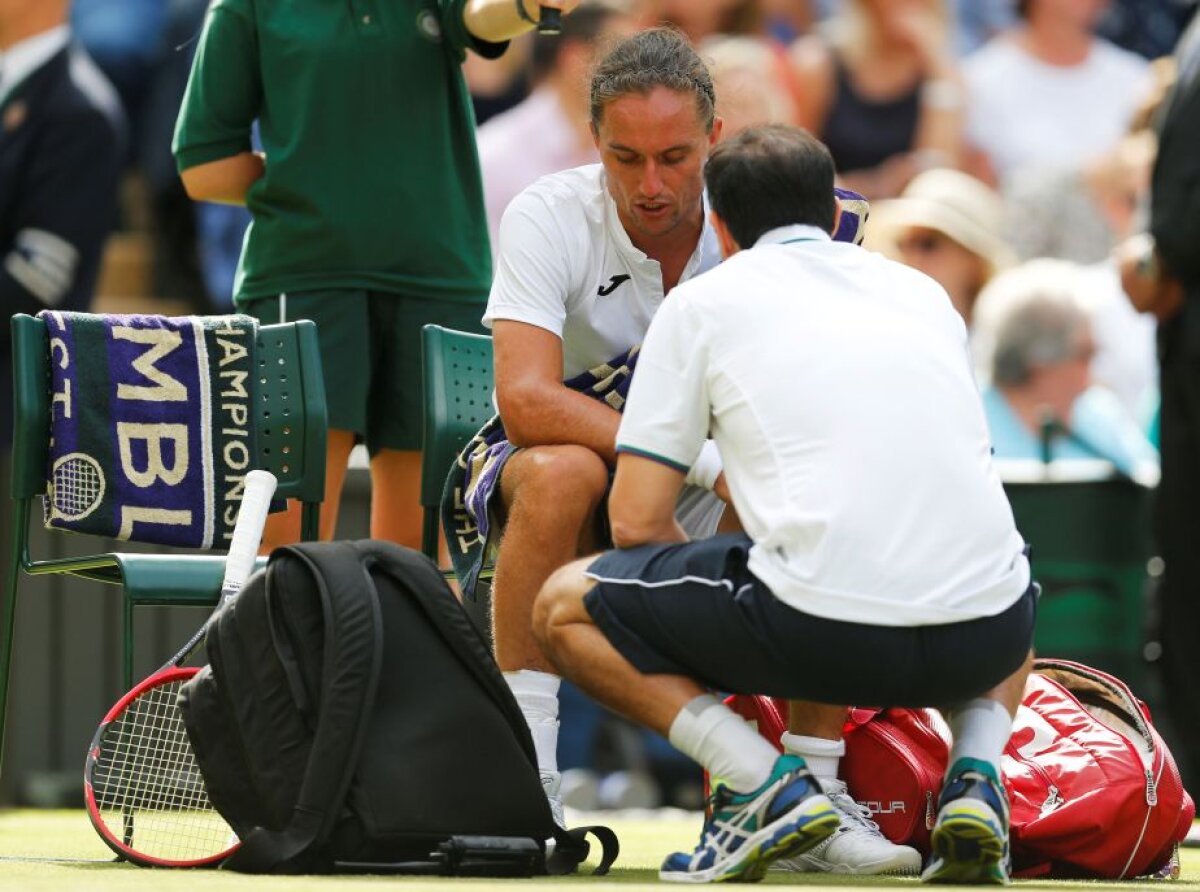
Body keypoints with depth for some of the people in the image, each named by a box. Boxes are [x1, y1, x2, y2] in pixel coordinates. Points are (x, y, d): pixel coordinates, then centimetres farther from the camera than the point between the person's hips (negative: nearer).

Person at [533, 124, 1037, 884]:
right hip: (984, 638, 4)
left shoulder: (703, 302, 12)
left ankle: (766, 784, -1)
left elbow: (638, 523, 8)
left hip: (823, 633, -4)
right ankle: (975, 777, 12)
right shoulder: (922, 290, 25)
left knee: (565, 609, 18)